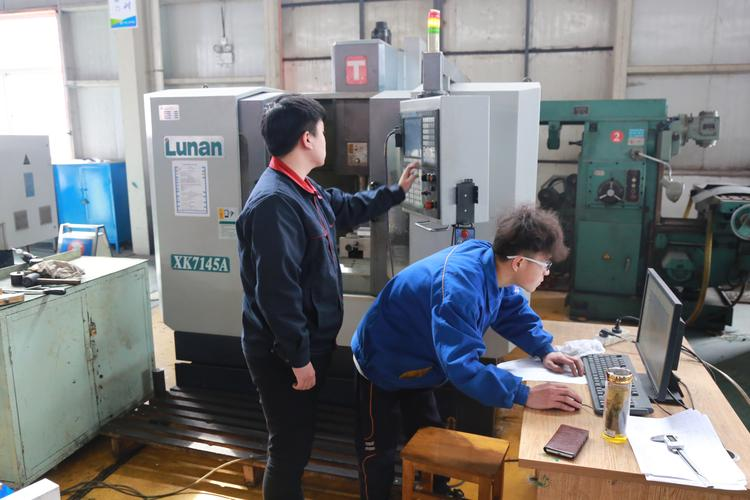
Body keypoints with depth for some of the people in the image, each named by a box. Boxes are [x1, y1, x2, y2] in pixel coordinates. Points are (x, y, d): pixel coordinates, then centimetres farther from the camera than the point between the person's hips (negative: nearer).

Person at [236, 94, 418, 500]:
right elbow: (277, 291, -29)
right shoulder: (274, 202, -26)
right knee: (290, 444, 7)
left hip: (307, 343, 10)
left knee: (298, 438, 24)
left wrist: (396, 191, 30)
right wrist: (298, 357, -23)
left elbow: (349, 208, 28)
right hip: (283, 354, -10)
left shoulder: (304, 190, 8)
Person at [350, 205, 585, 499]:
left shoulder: (493, 264, -15)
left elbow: (515, 313, 4)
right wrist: (525, 395, -46)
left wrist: (544, 350, -11)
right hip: (381, 367, -8)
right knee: (378, 454, 11)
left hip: (417, 366, 8)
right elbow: (460, 365, -46)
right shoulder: (460, 285, -42)